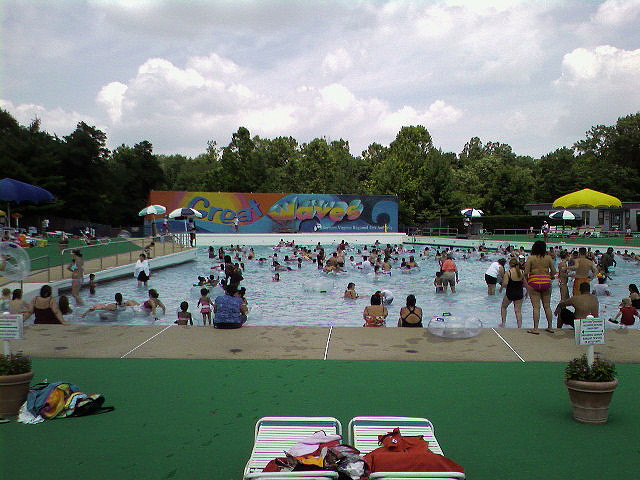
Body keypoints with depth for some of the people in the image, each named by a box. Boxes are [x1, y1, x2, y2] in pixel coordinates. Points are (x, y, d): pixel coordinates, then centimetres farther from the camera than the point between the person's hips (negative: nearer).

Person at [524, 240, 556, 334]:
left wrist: (526, 280, 7)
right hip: (546, 283, 3)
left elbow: (526, 272, -11)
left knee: (536, 307, -1)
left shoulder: (530, 258, -7)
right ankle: (550, 327, 21)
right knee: (547, 306, 13)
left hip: (534, 283, -3)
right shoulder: (548, 257, 1)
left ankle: (535, 328, 0)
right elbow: (553, 271, 3)